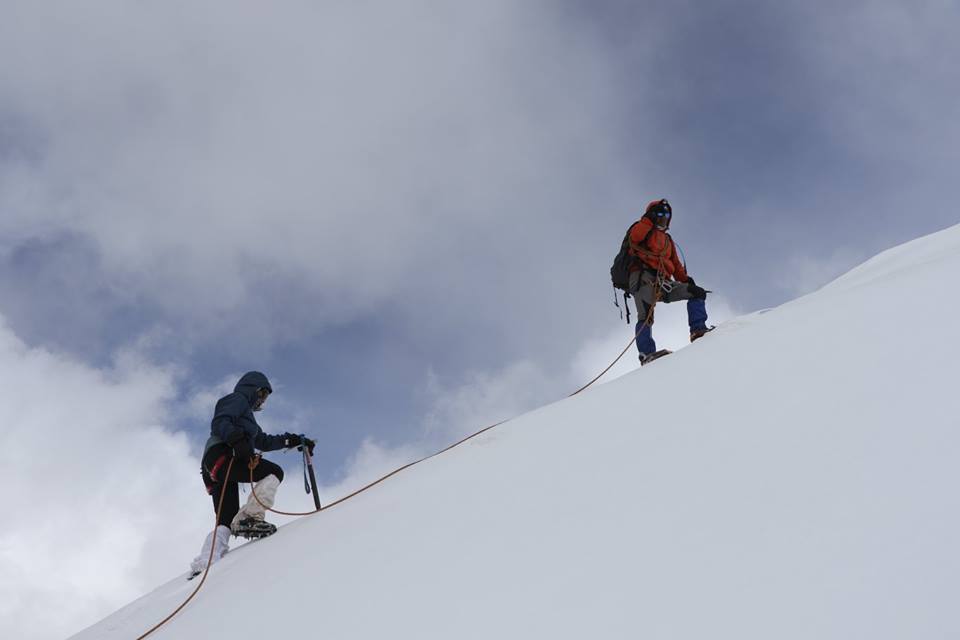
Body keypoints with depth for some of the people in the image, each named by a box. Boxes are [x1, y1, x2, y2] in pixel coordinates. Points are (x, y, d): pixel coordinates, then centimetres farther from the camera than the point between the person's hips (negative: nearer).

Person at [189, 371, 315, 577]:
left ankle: (202, 565, -14)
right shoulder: (238, 399, 9)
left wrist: (294, 440, 31)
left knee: (225, 523, 0)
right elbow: (219, 423, -10)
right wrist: (237, 438, -28)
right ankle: (249, 517, -26)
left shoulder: (245, 413, 38)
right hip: (222, 455, -10)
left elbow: (264, 441, 40)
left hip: (213, 469, 10)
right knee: (274, 472, -14)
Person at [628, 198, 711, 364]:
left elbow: (676, 264, 26)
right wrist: (650, 218, -7)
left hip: (663, 282, 7)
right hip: (643, 276, -7)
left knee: (698, 293, -4)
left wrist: (686, 279, 9)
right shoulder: (644, 229, 17)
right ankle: (647, 353, -40)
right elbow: (635, 237, -8)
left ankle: (697, 330, -19)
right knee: (646, 315, -26)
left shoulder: (667, 239, 35)